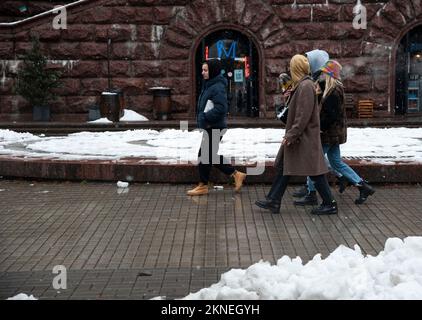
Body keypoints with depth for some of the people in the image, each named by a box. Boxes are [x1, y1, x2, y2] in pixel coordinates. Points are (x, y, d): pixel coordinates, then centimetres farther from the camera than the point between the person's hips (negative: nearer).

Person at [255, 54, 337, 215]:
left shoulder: (305, 86, -19)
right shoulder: (302, 85, 12)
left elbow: (303, 116, -23)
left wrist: (291, 135, -21)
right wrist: (289, 134, 19)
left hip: (305, 138, -10)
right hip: (298, 137, 10)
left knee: (314, 171, -2)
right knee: (284, 167, 12)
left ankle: (330, 204, 8)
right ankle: (273, 201, 17)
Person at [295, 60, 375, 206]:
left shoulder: (333, 91, -18)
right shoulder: (336, 88, 12)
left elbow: (330, 114, -23)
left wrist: (320, 128, -18)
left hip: (329, 133, -10)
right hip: (334, 133, 10)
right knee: (336, 162, 15)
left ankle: (311, 195, 7)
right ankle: (363, 186, 17)